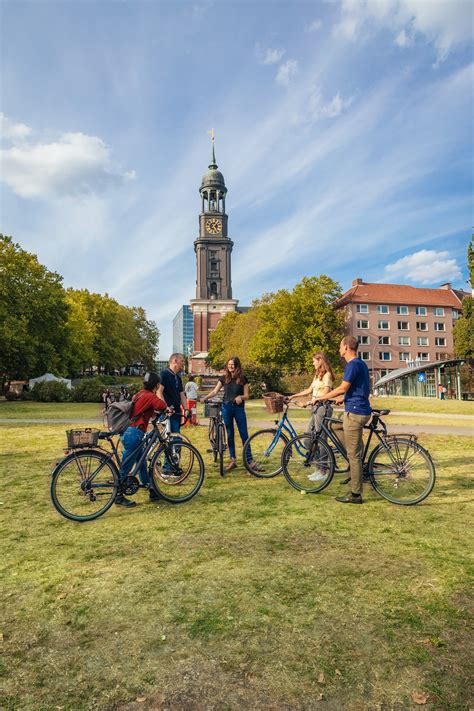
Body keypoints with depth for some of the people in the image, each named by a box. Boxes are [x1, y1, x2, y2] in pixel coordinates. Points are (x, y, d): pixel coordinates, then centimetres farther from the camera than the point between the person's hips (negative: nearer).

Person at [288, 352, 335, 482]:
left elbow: (325, 393, -18)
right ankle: (318, 469, 16)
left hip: (323, 408, -10)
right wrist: (293, 396, 19)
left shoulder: (327, 375, -8)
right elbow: (309, 390, 21)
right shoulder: (317, 375, 21)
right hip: (316, 408, 10)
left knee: (321, 439, -5)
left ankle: (322, 472, 4)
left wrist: (312, 401, -26)